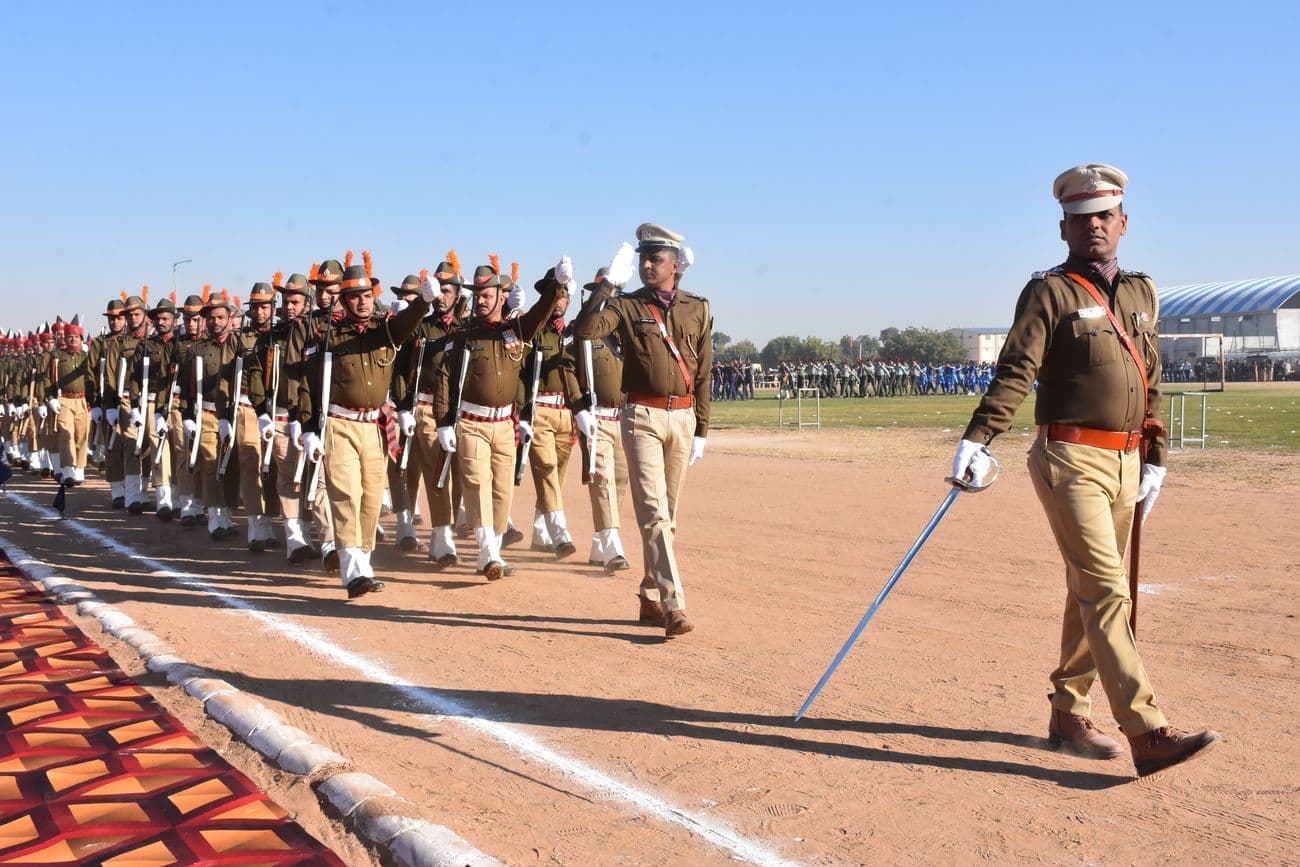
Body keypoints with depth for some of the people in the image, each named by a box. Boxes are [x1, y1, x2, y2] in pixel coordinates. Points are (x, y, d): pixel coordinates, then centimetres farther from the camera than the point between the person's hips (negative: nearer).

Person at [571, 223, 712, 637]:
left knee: (668, 514, 10)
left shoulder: (698, 309, 9)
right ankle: (673, 603, -14)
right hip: (642, 417, -3)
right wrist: (607, 284, -16)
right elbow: (584, 330, -16)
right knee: (653, 512, -12)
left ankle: (651, 598, 21)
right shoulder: (627, 305, 2)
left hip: (683, 418, 3)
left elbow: (703, 374, 9)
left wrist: (701, 430, 7)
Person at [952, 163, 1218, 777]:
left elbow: (1151, 382, 21)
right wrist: (977, 439, -27)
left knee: (1090, 593, 12)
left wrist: (1154, 457, 18)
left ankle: (1067, 716, 24)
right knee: (1106, 592, -11)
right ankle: (1147, 734, -11)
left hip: (1126, 461, 7)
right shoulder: (1049, 292, -3)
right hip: (1071, 459, -7)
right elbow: (1015, 371, -15)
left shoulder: (1141, 292, 16)